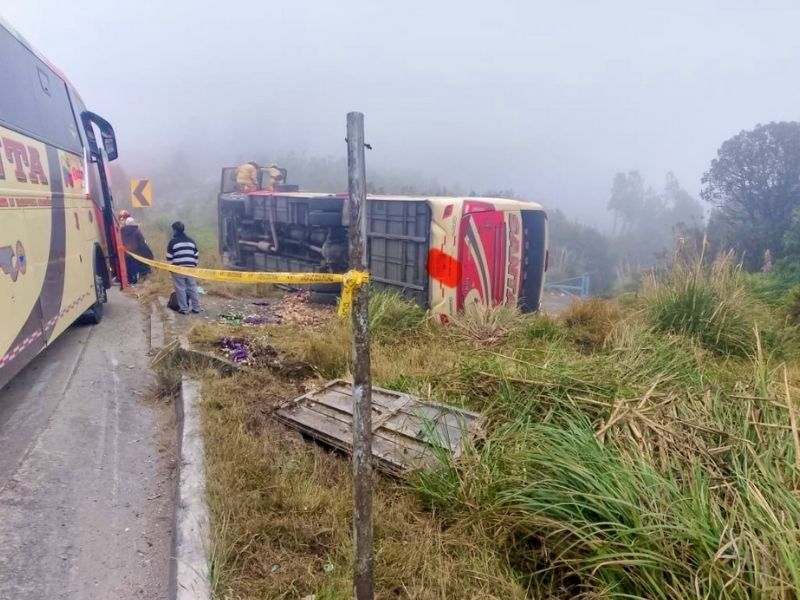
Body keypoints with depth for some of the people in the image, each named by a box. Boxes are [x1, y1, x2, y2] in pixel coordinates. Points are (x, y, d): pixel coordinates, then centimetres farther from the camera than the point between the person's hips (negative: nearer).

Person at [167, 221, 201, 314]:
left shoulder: (173, 242, -4)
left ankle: (183, 309, 3)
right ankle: (196, 308, 11)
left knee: (181, 289, 1)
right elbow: (196, 255, 14)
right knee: (192, 288, 9)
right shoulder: (191, 241, 11)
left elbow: (169, 257, -3)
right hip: (190, 268, 5)